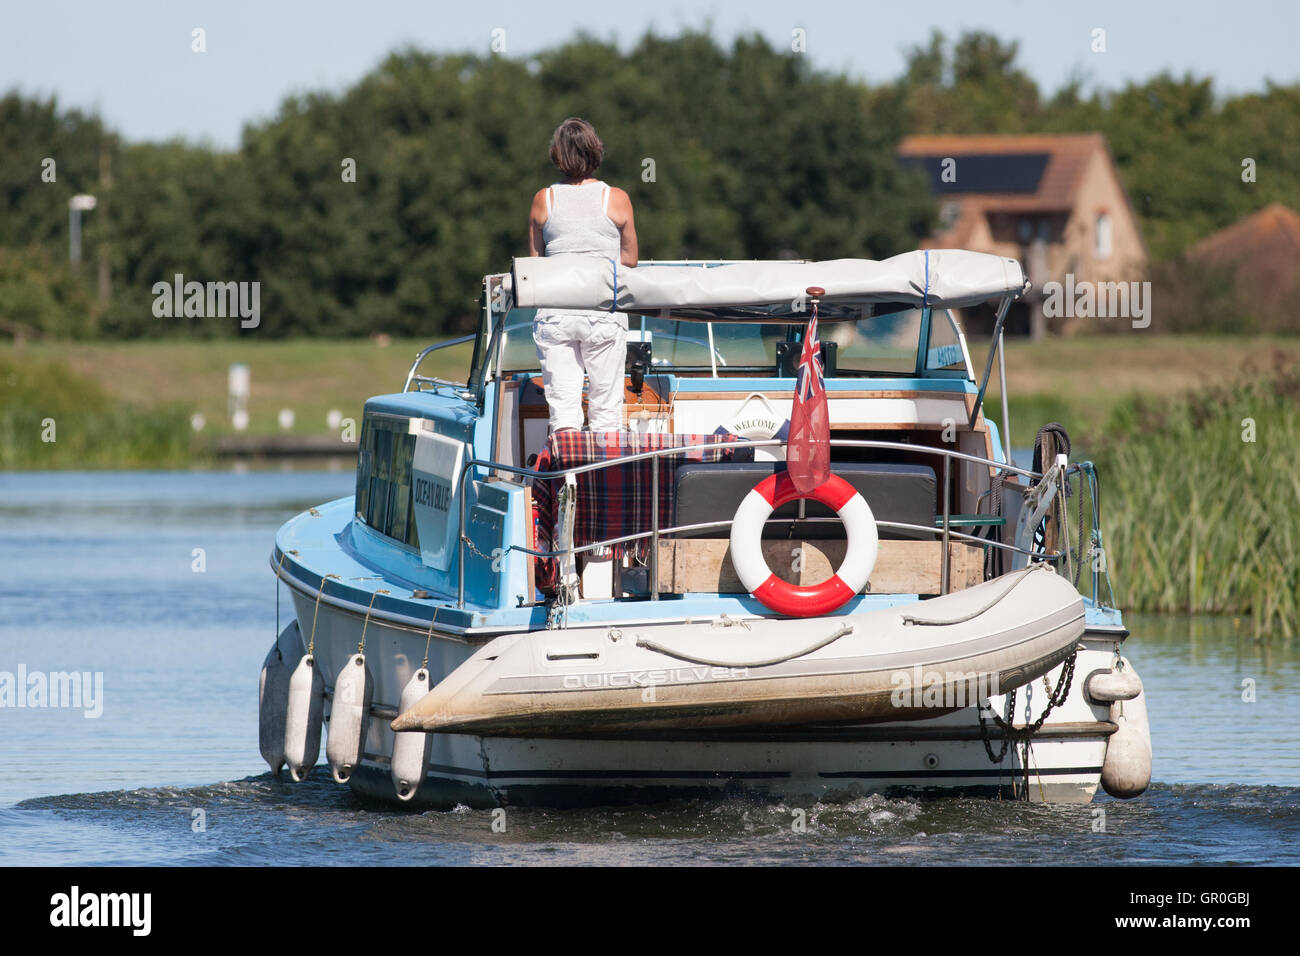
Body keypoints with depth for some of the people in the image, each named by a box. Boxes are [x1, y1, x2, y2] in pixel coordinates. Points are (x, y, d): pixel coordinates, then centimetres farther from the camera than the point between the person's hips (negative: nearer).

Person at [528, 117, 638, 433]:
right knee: (606, 410, 5)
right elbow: (629, 260, 7)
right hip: (605, 311, -1)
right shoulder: (617, 199, -2)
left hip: (554, 314, 1)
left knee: (562, 406, 0)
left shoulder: (544, 200, 1)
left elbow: (535, 260, 9)